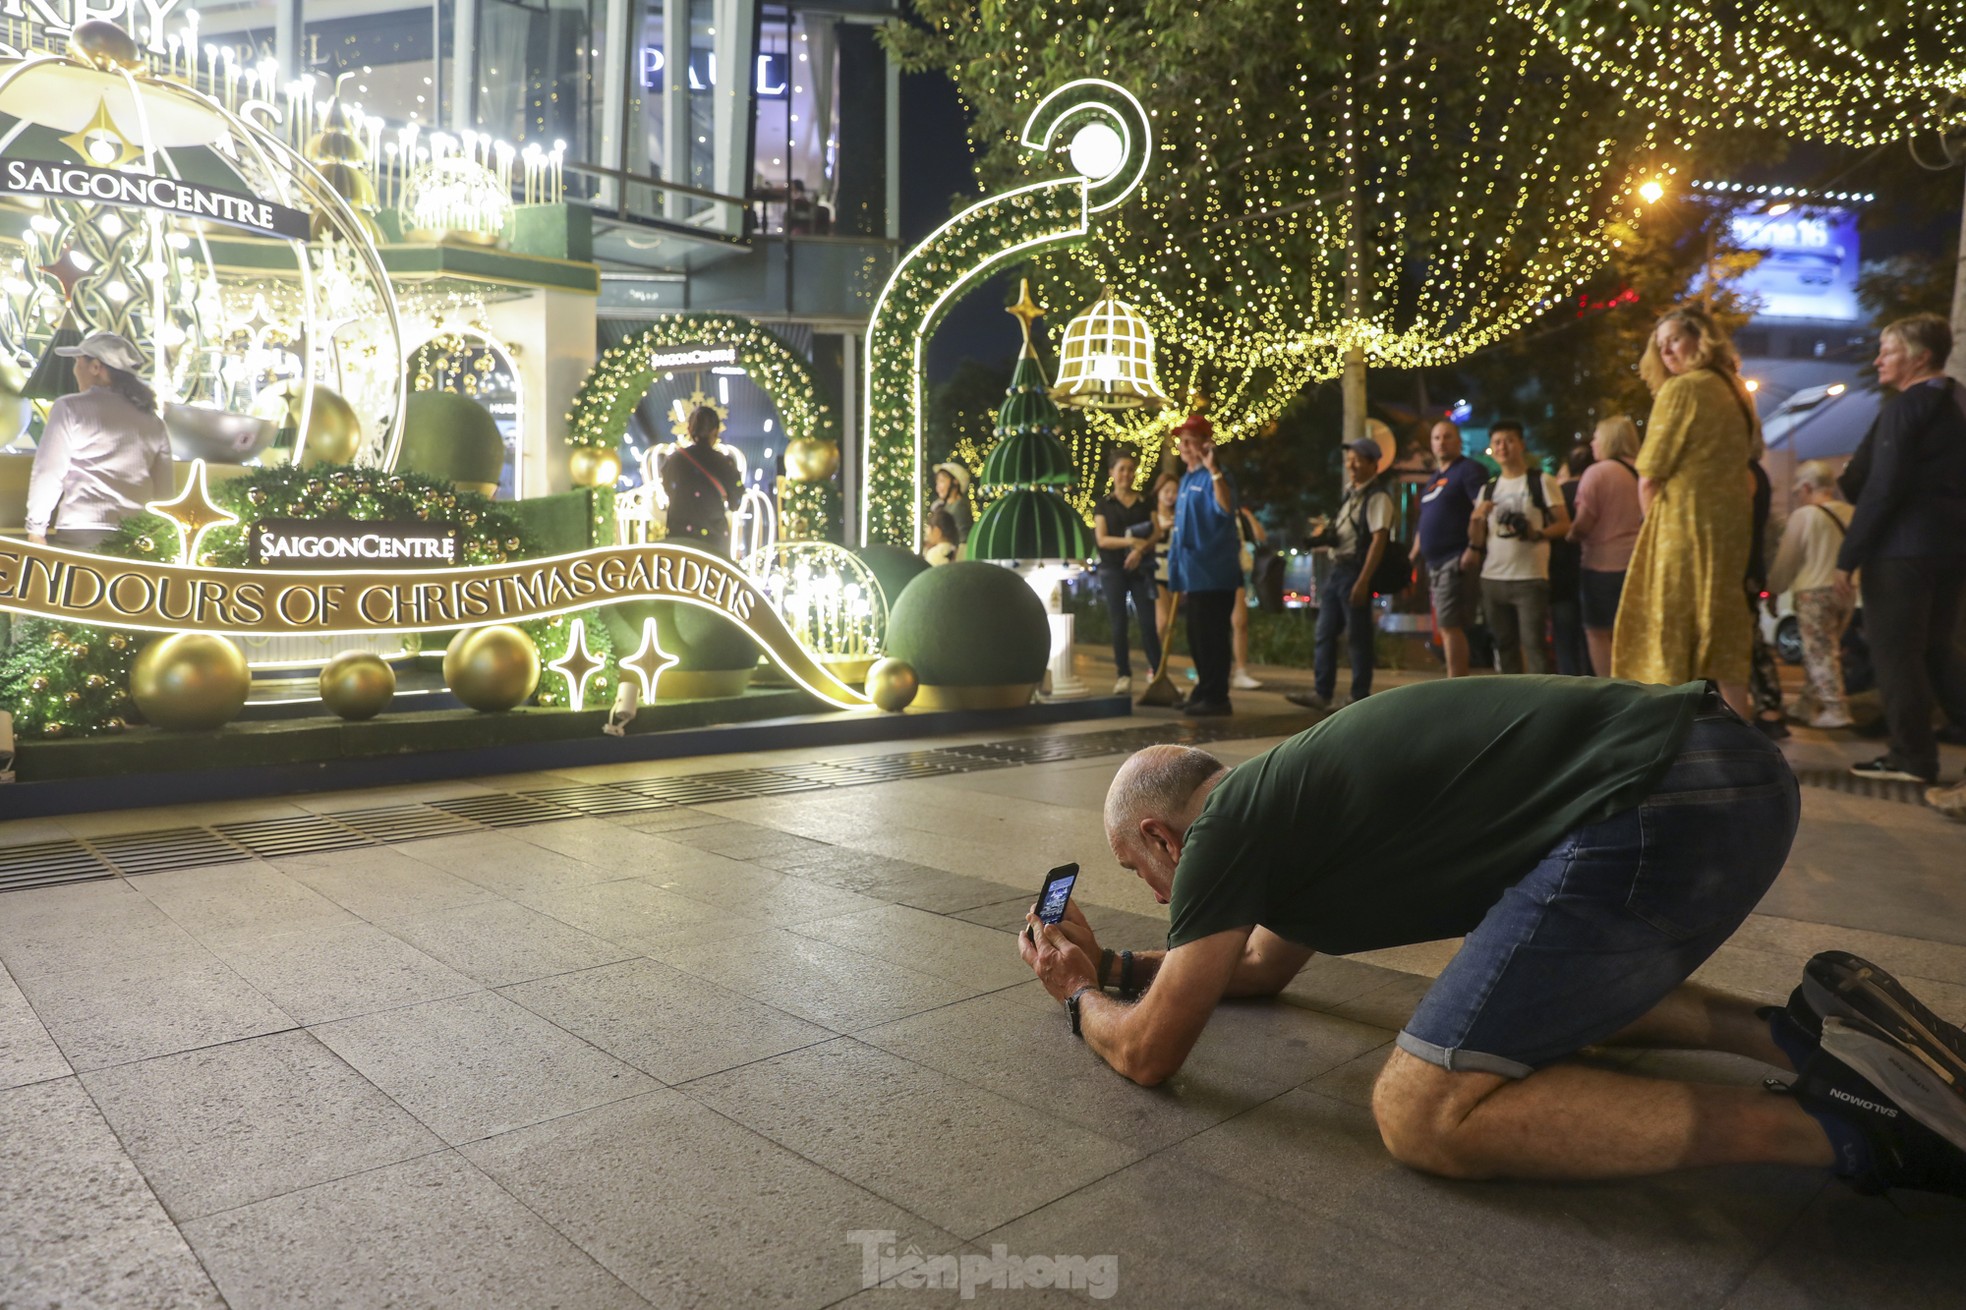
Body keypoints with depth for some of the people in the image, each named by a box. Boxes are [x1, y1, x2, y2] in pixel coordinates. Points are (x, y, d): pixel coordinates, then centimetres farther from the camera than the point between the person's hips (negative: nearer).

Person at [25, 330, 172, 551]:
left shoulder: (70, 408, 1)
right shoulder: (153, 422, 12)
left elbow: (48, 473, -2)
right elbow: (165, 491, 10)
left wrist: (36, 528, 4)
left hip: (79, 536, -4)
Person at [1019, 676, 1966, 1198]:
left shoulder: (1227, 831, -3)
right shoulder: (1283, 798, 23)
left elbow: (1147, 1052, 4)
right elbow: (1263, 966, 40)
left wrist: (1080, 997, 25)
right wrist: (1111, 962, 39)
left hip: (1662, 812, -10)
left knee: (1421, 1113, -11)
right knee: (1539, 987, 33)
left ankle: (1841, 1124, -10)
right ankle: (1789, 1031, 13)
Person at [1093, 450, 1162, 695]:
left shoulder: (1146, 503, 11)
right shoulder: (1103, 506, 8)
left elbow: (1155, 534, 3)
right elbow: (1102, 539, -3)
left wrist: (1140, 549, -17)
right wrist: (1130, 541, -15)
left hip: (1141, 568, 0)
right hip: (1113, 570, 0)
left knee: (1149, 621, -7)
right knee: (1119, 623, -1)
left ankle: (1157, 673, -3)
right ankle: (1124, 675, 4)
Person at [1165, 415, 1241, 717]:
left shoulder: (1211, 477, -10)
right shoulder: (1186, 480, 17)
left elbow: (1225, 507, -31)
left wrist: (1213, 469, -40)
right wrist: (1179, 577, 21)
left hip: (1212, 575, -9)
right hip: (1193, 575, 9)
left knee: (1212, 638, -5)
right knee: (1197, 638, 15)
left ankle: (1215, 697, 2)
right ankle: (1204, 692, 26)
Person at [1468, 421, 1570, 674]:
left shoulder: (1542, 481, 1)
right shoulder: (1489, 488, 14)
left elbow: (1564, 524, -3)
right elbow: (1476, 541, 10)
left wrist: (1537, 533, -21)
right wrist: (1476, 519, -11)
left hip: (1530, 577, -5)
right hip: (1492, 578, 5)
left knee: (1534, 644, -7)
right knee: (1505, 645, 11)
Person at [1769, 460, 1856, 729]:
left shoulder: (1804, 515, -10)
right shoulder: (1851, 513, 7)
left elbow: (1786, 559, -4)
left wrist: (1773, 590, 8)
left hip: (1814, 592, -7)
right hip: (1846, 591, 7)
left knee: (1820, 653, -3)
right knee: (1828, 651, 14)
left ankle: (1836, 711, -6)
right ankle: (1808, 705, 20)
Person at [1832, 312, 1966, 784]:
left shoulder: (1905, 407, -13)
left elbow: (1883, 488, -18)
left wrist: (1848, 556, -15)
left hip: (1902, 550, -9)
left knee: (1895, 652, -3)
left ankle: (1912, 755, -1)